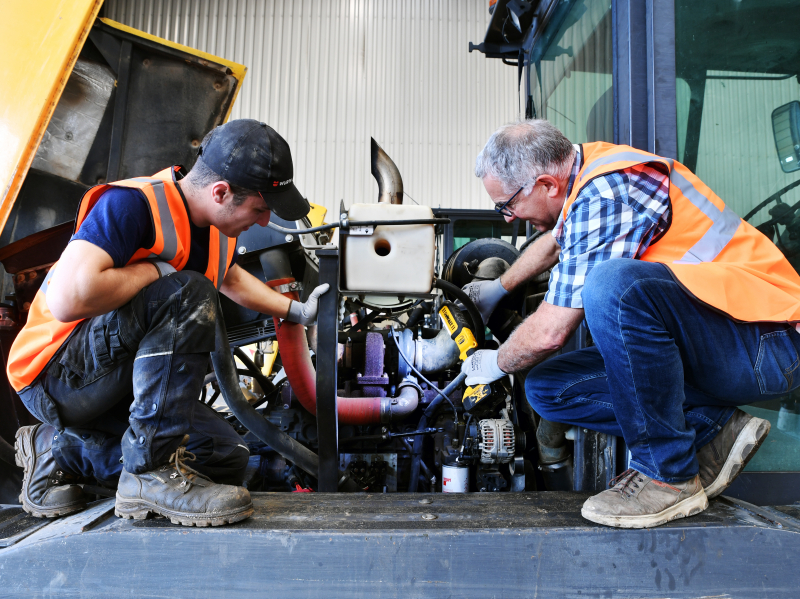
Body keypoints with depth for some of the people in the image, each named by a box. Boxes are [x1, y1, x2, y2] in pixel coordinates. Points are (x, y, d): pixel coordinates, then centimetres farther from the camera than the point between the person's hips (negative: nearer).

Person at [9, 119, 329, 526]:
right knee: (189, 294, -30)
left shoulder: (217, 225, 3)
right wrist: (154, 269, -23)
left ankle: (61, 450, 11)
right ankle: (150, 472, -24)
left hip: (124, 383, 9)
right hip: (57, 370, -9)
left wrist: (296, 311, 31)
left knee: (226, 457, 0)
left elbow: (232, 279, 27)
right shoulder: (133, 203, -23)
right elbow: (67, 299, -37)